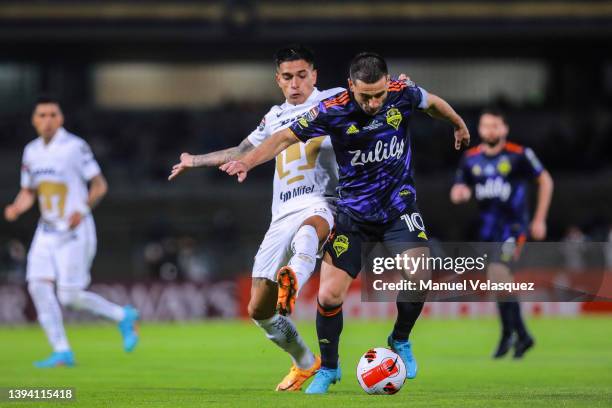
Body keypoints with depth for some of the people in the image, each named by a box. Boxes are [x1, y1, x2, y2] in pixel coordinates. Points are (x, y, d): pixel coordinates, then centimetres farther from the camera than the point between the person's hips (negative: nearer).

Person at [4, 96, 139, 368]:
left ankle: (123, 317, 13)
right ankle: (62, 352, -4)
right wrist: (16, 208, -5)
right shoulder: (32, 151, 8)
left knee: (69, 296, -10)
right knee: (38, 285, -9)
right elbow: (28, 192, 16)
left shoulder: (75, 147, -10)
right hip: (46, 231, 6)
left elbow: (100, 185, -7)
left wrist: (83, 210, -22)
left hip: (75, 232, -6)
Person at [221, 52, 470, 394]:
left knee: (418, 276, -24)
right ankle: (328, 369, 17)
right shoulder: (333, 111, -20)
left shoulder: (403, 94, -13)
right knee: (329, 295, -7)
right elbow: (287, 137, -15)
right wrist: (247, 161, -30)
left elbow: (433, 103, 10)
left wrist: (459, 125, 28)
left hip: (399, 205, 1)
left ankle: (401, 341, 5)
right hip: (353, 211, 0)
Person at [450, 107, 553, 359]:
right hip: (488, 229, 6)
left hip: (513, 227, -6)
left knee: (498, 272, -23)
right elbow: (457, 192, 11)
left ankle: (508, 334, -11)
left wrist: (539, 220, 0)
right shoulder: (471, 159, 5)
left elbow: (545, 181, 2)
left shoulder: (519, 156, -8)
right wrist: (459, 193, -15)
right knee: (501, 282, 10)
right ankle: (522, 336, 25)